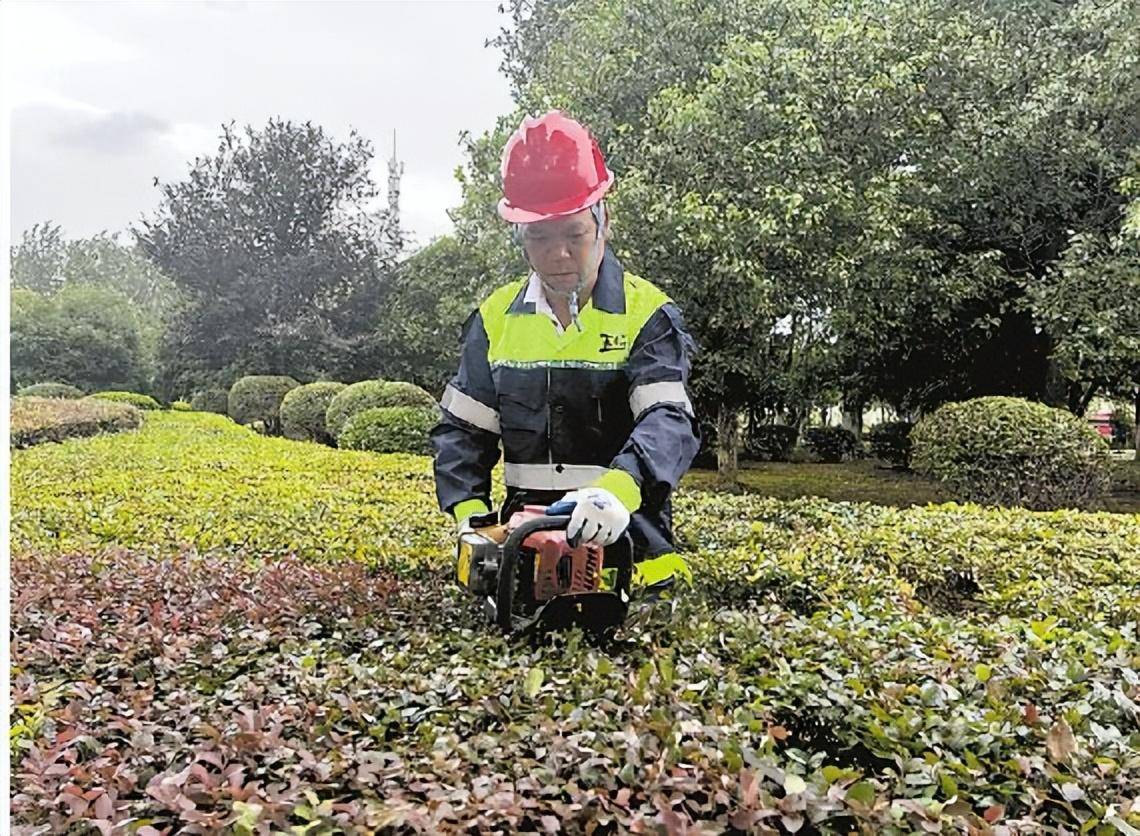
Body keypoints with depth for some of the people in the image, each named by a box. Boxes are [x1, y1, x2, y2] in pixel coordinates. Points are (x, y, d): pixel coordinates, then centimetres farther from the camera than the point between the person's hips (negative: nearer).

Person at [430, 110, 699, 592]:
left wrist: (618, 489, -37)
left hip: (626, 545, -2)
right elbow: (461, 431, 11)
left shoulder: (647, 314, -4)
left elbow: (669, 423, -18)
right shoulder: (495, 317, 8)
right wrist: (471, 514, -6)